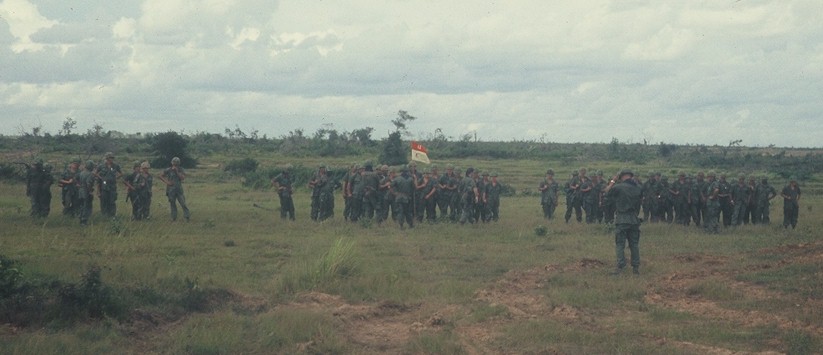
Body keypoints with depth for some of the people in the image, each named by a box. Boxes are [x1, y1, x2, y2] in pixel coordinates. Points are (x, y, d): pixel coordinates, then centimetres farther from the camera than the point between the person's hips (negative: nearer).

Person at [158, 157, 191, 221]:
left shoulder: (181, 170, 1)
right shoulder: (168, 170, -1)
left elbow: (183, 178, -12)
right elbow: (161, 176, 4)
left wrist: (177, 172, -18)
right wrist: (167, 182, -7)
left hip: (179, 189, 0)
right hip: (171, 189, 0)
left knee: (183, 203, -6)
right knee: (172, 203, 5)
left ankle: (187, 216, -2)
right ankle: (174, 217, 14)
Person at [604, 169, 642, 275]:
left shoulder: (618, 187, -12)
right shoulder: (638, 188, 1)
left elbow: (607, 191, 4)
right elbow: (640, 200, 11)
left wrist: (613, 181, 11)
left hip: (622, 219, -4)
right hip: (634, 219, 4)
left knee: (620, 244, 0)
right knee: (634, 244, 11)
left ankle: (620, 267, -6)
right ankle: (636, 267, 13)